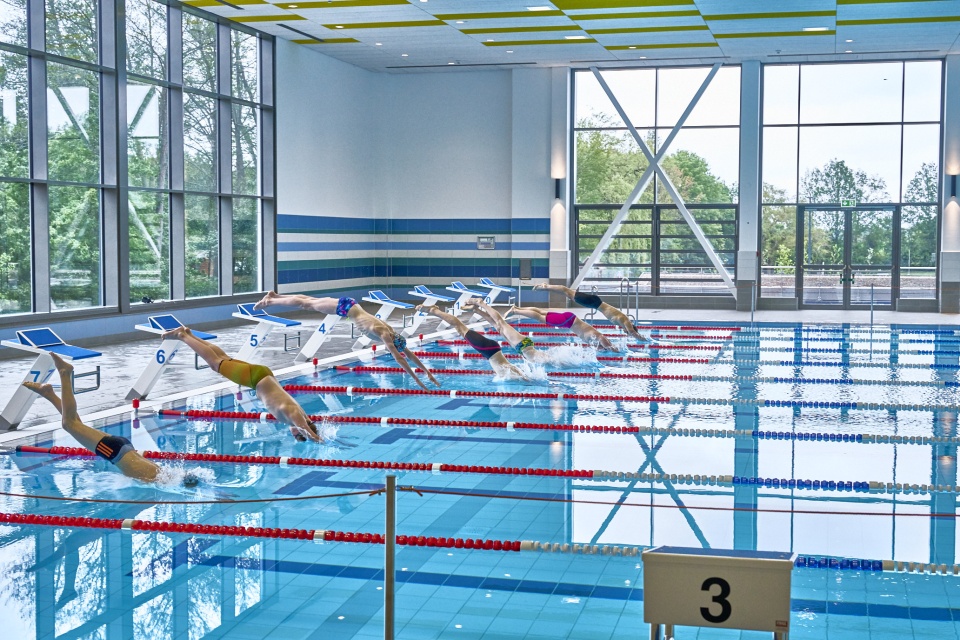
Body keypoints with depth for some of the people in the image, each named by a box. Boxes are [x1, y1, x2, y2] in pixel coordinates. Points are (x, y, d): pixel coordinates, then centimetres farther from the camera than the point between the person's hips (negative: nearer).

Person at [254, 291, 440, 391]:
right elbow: (399, 359, -34)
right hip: (344, 307, -7)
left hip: (348, 305, 7)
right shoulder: (386, 336, -28)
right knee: (306, 305, 8)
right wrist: (417, 379, -35)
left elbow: (410, 353, -2)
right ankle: (270, 301, 23)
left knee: (309, 302, 19)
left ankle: (274, 295, 33)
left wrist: (428, 372, -5)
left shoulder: (392, 334, -8)